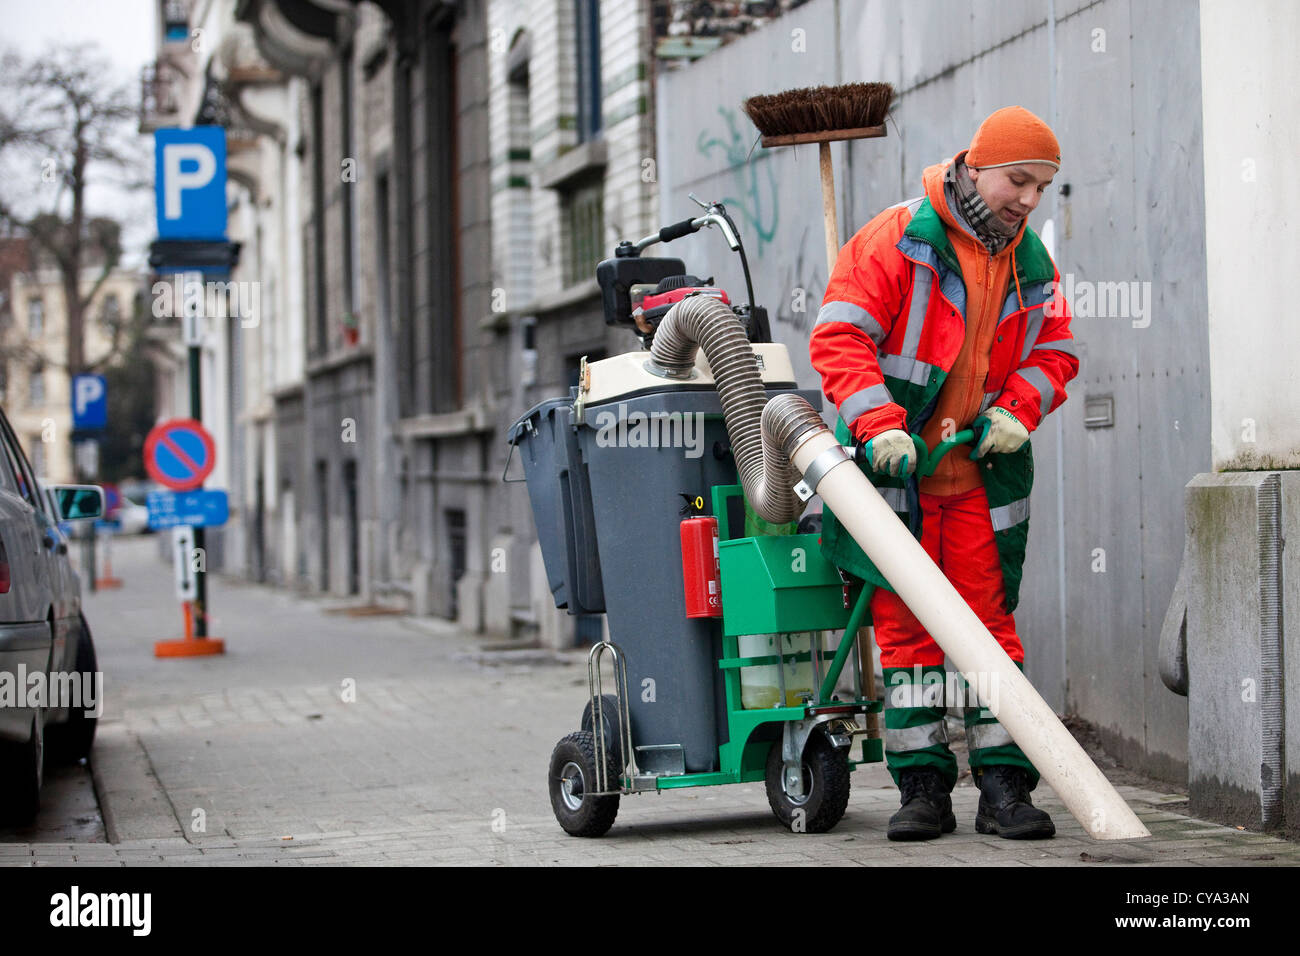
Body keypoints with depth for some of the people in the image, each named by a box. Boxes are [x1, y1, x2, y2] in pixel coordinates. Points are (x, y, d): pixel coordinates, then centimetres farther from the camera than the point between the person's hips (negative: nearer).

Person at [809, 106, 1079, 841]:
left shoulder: (1033, 264, 7)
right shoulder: (899, 239, -9)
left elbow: (1054, 352, 13)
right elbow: (839, 337, -15)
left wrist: (1017, 410, -8)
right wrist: (878, 424, -26)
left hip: (980, 473, 4)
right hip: (896, 473, -4)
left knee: (990, 623, 2)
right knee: (905, 627, 0)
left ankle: (1005, 786, 6)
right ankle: (923, 787, 7)